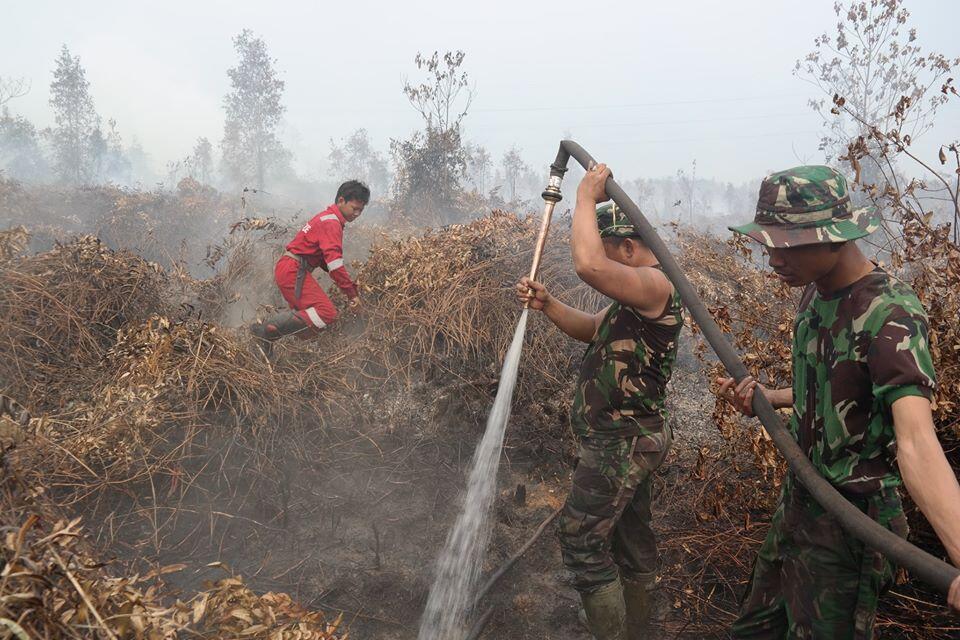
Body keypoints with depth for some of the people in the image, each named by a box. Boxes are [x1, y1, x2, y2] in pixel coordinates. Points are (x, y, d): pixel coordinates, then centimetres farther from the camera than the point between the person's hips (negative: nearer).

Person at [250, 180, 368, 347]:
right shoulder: (331, 223, -12)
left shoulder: (327, 217, 21)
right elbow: (334, 263, -21)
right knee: (327, 313, -20)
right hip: (294, 271, -11)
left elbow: (324, 257, 23)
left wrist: (346, 283, 12)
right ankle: (270, 330, -21)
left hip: (285, 269, 11)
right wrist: (352, 293, -16)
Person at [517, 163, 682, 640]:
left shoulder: (655, 284, -19)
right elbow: (592, 329, 20)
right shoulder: (640, 294, 14)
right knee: (632, 540, 19)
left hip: (621, 441, -10)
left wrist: (586, 198, -21)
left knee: (581, 541, -6)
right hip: (633, 437, 11)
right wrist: (547, 305, 3)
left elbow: (587, 265, -36)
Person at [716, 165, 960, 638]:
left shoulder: (889, 314, -25)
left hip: (848, 520, -8)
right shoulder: (816, 292, 2)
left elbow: (916, 440, -39)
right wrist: (767, 398, -1)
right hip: (798, 499, 8)